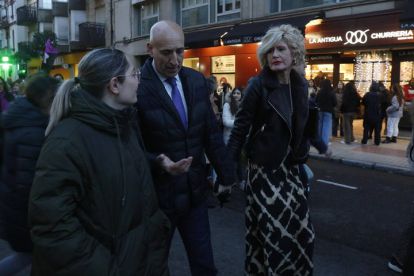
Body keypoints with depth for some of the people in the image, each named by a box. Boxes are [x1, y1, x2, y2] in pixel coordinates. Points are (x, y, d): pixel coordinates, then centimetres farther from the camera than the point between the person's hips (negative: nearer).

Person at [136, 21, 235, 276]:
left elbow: (211, 132, 7)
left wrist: (226, 174, 10)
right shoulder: (137, 87, -16)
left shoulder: (196, 80, 1)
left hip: (195, 190, 5)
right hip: (157, 195, -4)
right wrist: (158, 163, -31)